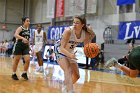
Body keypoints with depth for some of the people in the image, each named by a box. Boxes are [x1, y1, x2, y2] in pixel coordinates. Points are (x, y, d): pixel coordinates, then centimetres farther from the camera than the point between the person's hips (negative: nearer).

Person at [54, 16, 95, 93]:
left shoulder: (86, 34, -21)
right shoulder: (68, 31, -34)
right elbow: (62, 48, -36)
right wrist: (70, 55, -54)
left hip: (70, 53, 6)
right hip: (60, 51, -6)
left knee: (76, 76, 11)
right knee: (68, 71, -28)